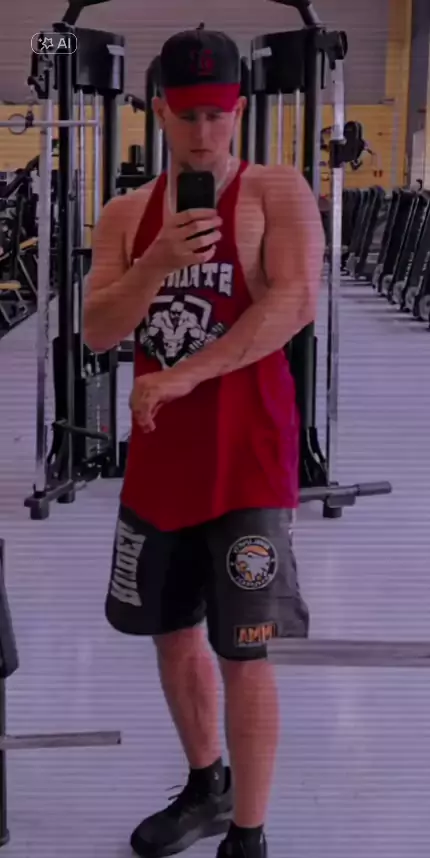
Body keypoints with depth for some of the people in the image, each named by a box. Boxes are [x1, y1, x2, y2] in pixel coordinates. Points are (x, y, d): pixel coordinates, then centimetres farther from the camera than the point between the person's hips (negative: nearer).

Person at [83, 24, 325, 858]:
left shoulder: (277, 193, -7)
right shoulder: (126, 215, 7)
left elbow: (296, 301, -22)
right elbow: (97, 330, -1)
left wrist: (185, 375, -24)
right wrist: (157, 265, -20)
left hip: (247, 456, -5)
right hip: (159, 455, 6)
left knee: (243, 654, -4)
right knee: (173, 632, 18)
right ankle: (205, 788, 39)